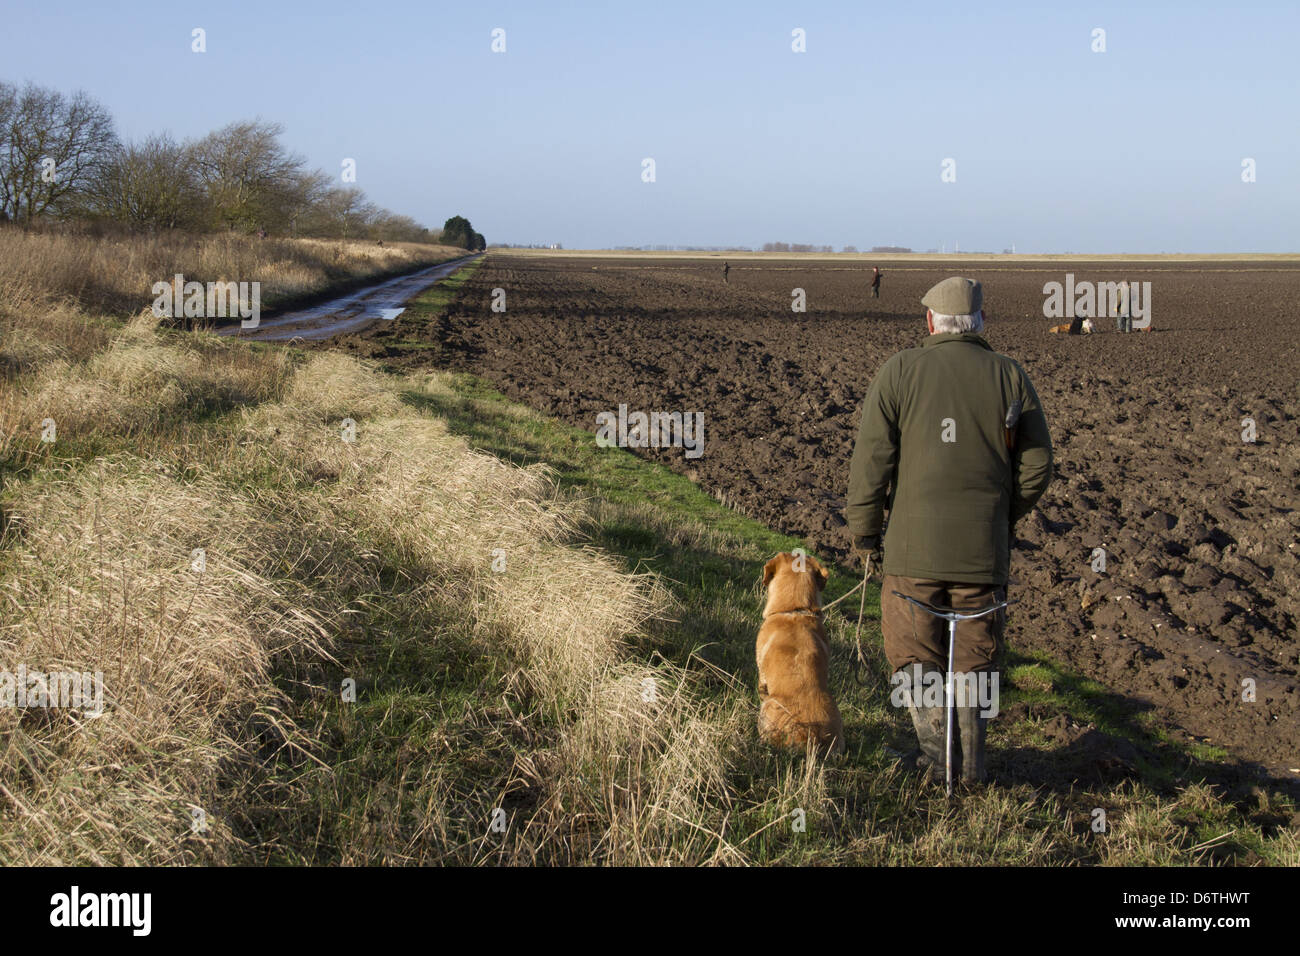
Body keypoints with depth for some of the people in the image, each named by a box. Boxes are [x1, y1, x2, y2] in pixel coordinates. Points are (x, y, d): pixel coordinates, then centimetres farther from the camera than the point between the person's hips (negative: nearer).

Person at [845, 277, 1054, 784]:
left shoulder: (899, 371, -2)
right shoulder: (1010, 376, 3)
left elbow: (871, 458, -5)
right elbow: (1036, 464, 4)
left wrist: (863, 532, 3)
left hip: (914, 542, -2)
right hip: (984, 545, 2)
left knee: (913, 648, 13)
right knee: (977, 654, 14)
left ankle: (934, 743, 0)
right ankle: (972, 759, 16)